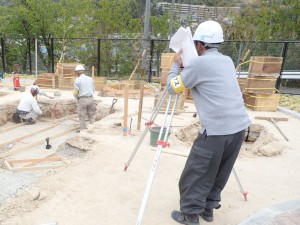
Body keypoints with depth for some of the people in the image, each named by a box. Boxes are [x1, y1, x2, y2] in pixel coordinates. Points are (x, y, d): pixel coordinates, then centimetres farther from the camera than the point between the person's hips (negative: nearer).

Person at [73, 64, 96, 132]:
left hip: (82, 99, -4)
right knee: (91, 115, 13)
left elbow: (75, 92, -5)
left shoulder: (77, 80, -7)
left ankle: (83, 129, 13)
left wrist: (77, 98, 15)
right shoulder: (90, 79, 8)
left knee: (82, 116, 8)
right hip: (91, 98, 4)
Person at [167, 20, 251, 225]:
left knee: (195, 175, 9)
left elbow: (173, 88, -1)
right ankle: (209, 208, 35)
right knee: (220, 173, 21)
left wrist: (176, 65, 12)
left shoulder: (199, 63, -9)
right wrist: (186, 67, 26)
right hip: (239, 128, 8)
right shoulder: (227, 61, 14)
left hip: (216, 131, -8)